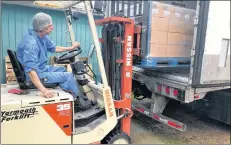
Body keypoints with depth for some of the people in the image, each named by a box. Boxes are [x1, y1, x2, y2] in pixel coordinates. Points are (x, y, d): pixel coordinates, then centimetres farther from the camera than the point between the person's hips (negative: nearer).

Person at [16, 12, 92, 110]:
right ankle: (77, 100, 13)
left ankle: (71, 96, 26)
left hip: (41, 68, 10)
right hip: (36, 74, -10)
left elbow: (53, 48, 18)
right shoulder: (31, 43, -31)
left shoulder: (43, 37, -1)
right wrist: (43, 90, -45)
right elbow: (30, 70, -38)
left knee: (63, 70, 22)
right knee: (68, 76, -8)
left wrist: (71, 48, 18)